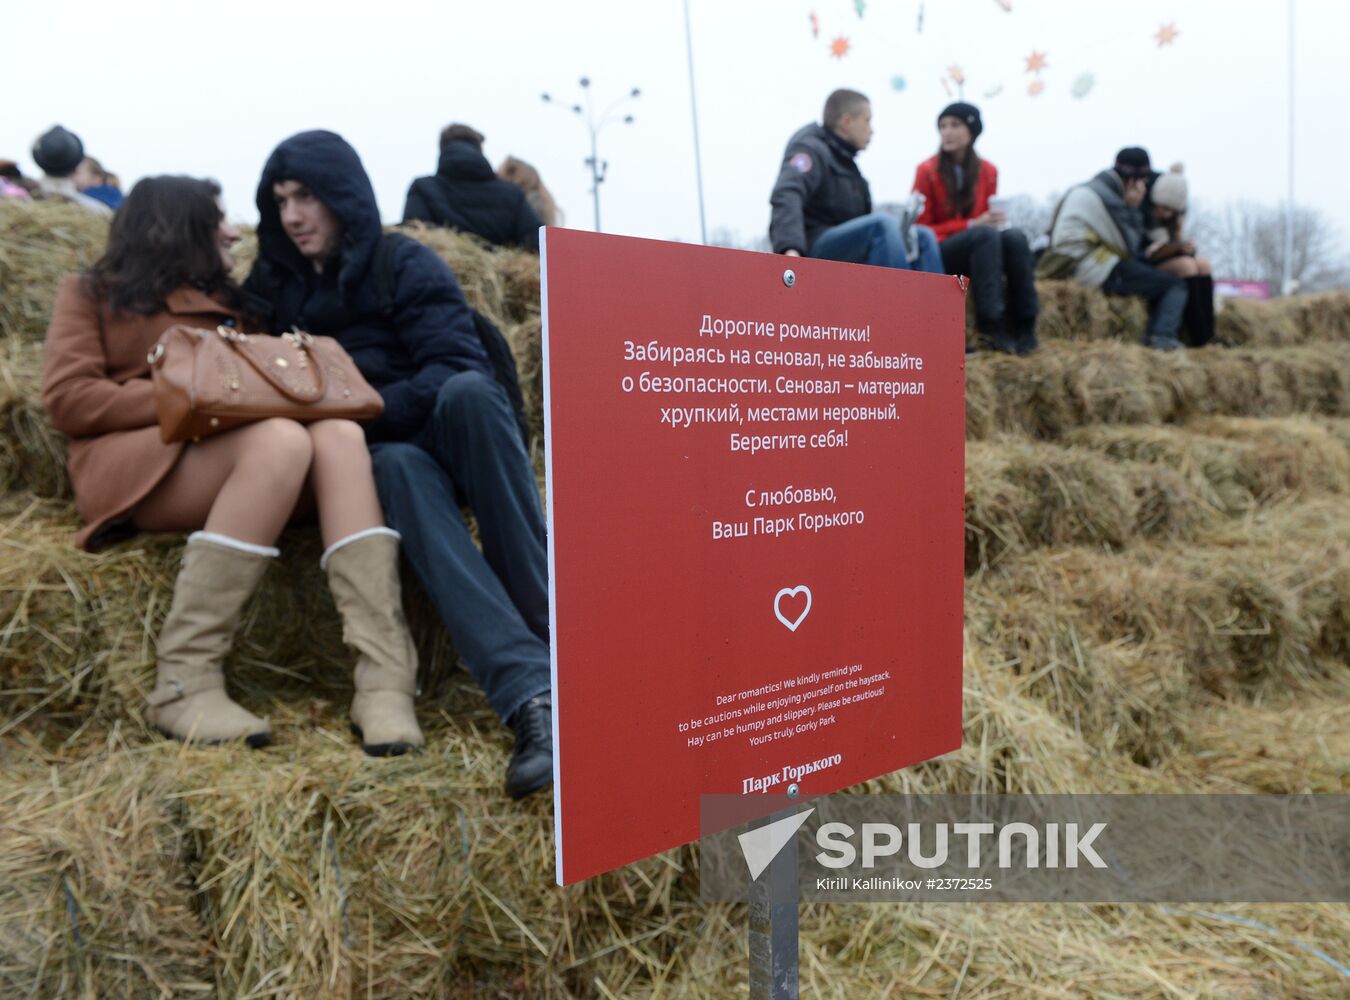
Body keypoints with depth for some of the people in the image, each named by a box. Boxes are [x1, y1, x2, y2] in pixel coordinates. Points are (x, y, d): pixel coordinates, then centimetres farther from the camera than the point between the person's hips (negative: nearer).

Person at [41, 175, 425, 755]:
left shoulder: (225, 303, 32)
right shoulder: (93, 294, 19)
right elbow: (68, 400, 2)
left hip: (232, 457, 4)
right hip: (132, 462, -4)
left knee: (338, 433, -29)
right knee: (282, 440, -35)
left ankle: (384, 680, -43)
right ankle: (185, 684, -33)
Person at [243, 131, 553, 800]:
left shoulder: (406, 264, 3)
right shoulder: (271, 285, 16)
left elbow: (457, 368, -10)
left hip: (446, 438, -1)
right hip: (379, 461, 1)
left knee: (468, 392, -35)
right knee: (398, 466, -36)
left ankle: (555, 629, -39)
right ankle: (532, 694, -54)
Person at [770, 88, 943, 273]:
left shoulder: (842, 156, 24)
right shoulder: (811, 149, -5)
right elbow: (787, 197, -25)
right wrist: (790, 249, -44)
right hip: (812, 253, -9)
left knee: (923, 236, -7)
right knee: (885, 223, -29)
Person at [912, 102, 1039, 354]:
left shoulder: (987, 171, 8)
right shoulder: (927, 171, -5)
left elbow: (988, 218, 18)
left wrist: (997, 220, -8)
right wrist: (971, 225, -16)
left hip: (981, 250, 4)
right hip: (939, 254, -4)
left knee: (1014, 236, -28)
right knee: (985, 235, -34)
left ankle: (1024, 324, -28)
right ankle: (991, 324, -39)